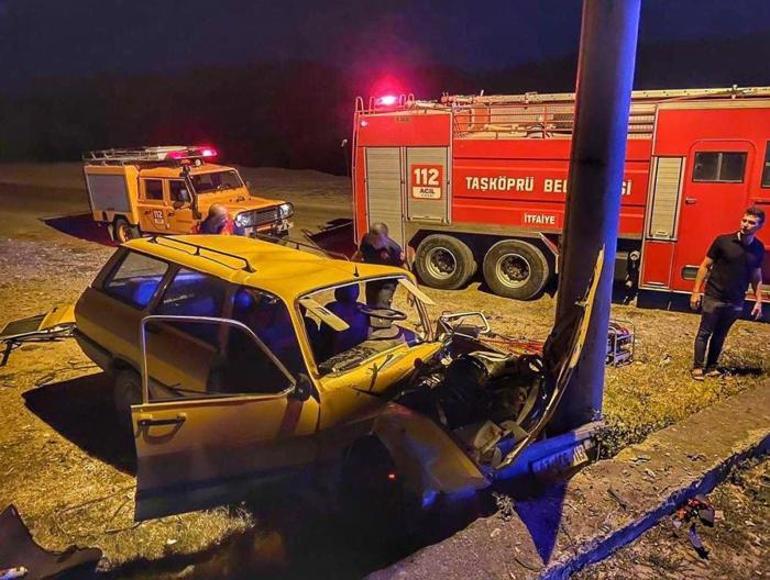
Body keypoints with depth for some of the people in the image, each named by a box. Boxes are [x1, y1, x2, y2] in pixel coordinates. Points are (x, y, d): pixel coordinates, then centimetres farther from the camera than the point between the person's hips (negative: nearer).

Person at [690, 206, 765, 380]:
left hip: (736, 302, 3)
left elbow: (756, 276, 12)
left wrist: (758, 301, 9)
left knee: (720, 335, 14)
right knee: (704, 332, 3)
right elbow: (705, 266, -5)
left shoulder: (758, 249, 2)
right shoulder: (723, 241, -10)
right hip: (713, 297, -3)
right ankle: (698, 367, 12)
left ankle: (711, 366, 25)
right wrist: (696, 291, -8)